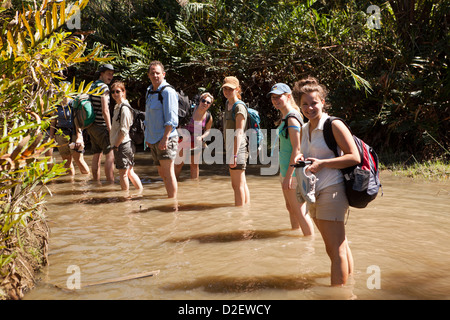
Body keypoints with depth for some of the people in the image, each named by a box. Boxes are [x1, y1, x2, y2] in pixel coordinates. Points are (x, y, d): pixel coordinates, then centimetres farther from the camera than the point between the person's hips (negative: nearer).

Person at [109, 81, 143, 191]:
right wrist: (115, 145, 17)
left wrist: (116, 145, -15)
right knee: (130, 172, 13)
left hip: (123, 145, -10)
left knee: (123, 173, -1)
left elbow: (124, 130, -18)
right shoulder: (118, 107, 16)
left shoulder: (124, 108, -14)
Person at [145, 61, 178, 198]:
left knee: (168, 173, -8)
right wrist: (148, 137, 20)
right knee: (162, 174, 15)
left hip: (166, 139, -9)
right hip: (154, 141, 9)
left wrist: (165, 138, -23)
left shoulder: (168, 92, -12)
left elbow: (172, 119, -18)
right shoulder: (149, 91, 15)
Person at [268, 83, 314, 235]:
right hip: (285, 170, 10)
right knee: (291, 208, 19)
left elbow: (297, 148, -21)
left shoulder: (292, 118, -16)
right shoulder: (285, 117, 14)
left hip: (293, 171, -10)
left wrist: (289, 175, -22)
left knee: (299, 211, -4)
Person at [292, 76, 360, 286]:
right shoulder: (305, 129, 14)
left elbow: (354, 157, -15)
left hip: (332, 191, -8)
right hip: (314, 193, 9)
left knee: (336, 250, -7)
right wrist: (301, 161, 3)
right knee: (340, 247, 17)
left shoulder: (334, 125, -9)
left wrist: (322, 163, -18)